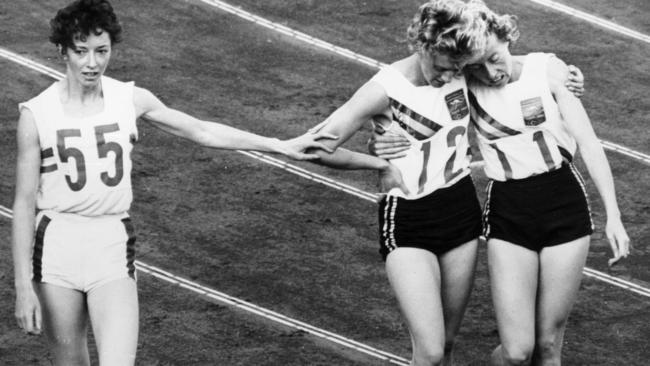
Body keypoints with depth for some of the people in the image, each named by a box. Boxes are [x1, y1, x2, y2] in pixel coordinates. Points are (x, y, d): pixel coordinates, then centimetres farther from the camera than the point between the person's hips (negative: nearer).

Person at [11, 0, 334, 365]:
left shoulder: (131, 99, 1)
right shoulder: (37, 114, -6)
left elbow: (202, 131, 11)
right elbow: (24, 203, -3)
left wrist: (282, 146, 11)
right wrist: (23, 285, -7)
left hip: (113, 245, 1)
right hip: (56, 248, -1)